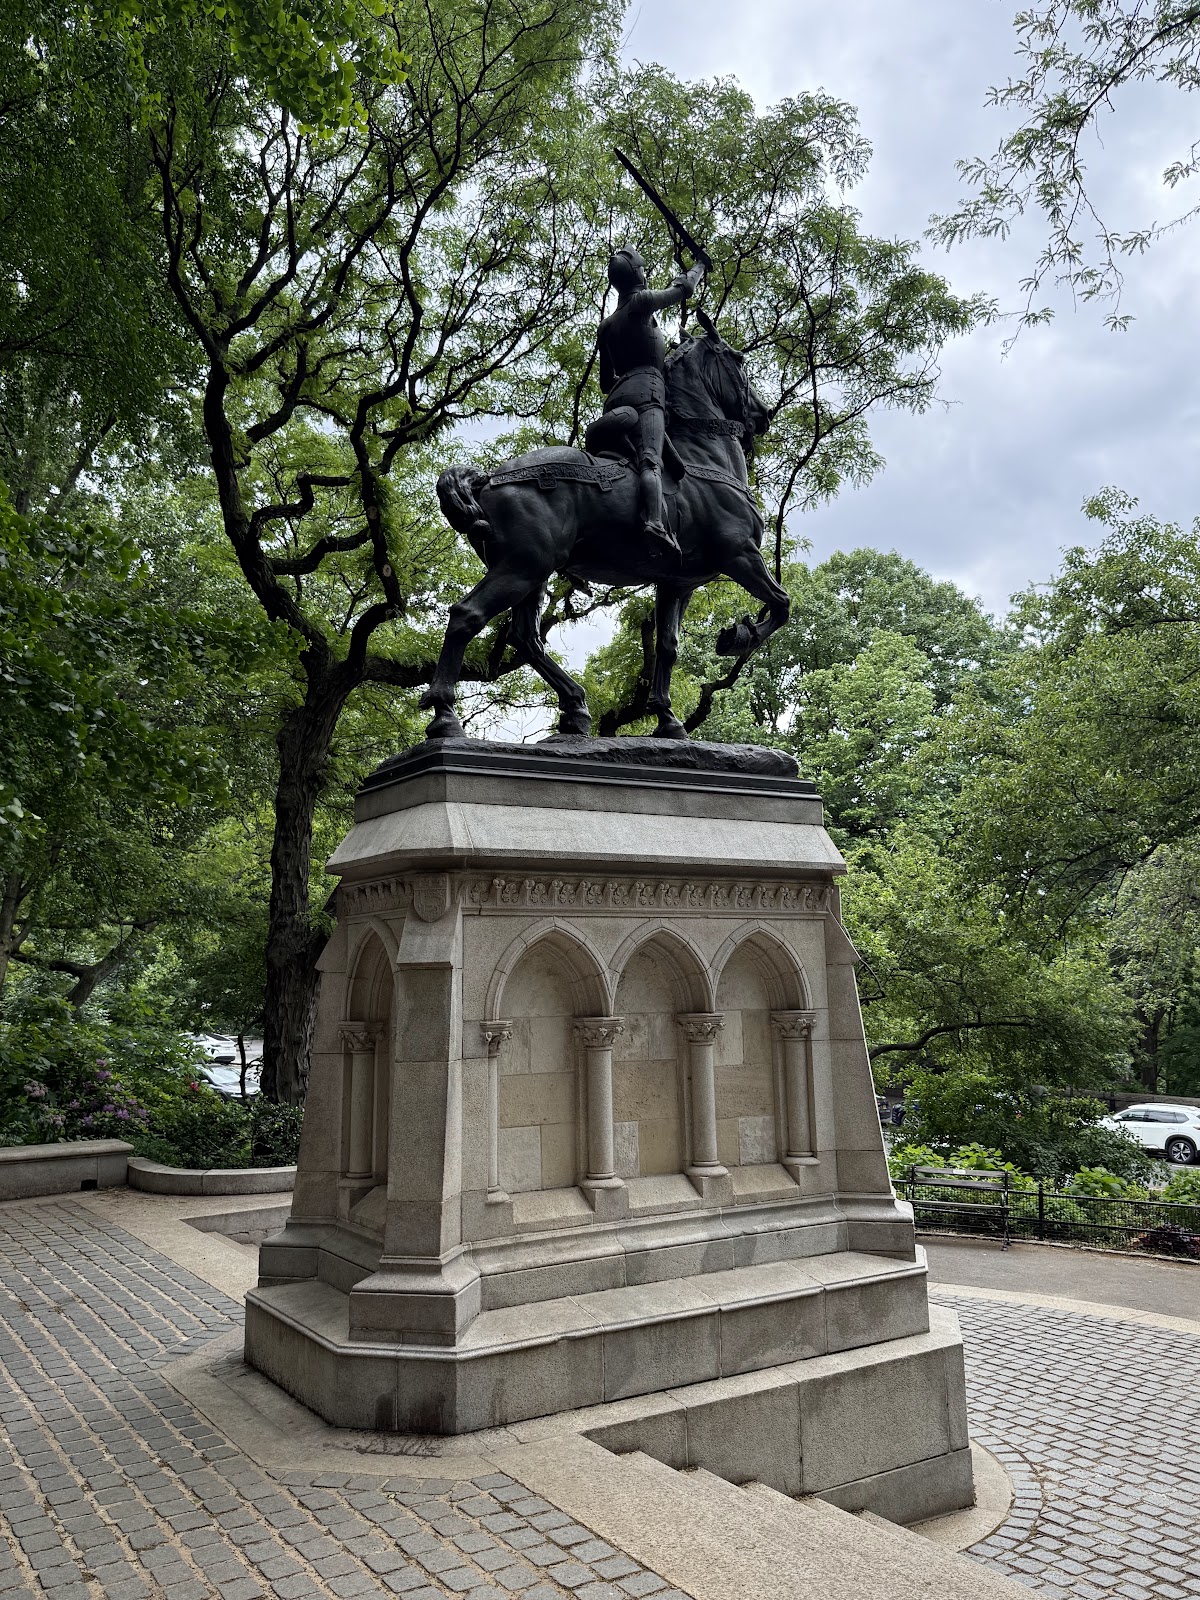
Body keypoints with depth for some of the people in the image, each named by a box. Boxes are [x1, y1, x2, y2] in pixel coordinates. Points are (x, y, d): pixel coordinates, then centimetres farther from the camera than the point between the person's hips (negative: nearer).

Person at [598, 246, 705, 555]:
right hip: (645, 390, -9)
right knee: (650, 461, -28)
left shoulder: (607, 325, 27)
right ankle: (655, 526, -51)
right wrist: (699, 268, 40)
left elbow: (605, 381, 29)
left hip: (616, 396, 9)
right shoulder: (641, 301, 8)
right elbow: (683, 289, 19)